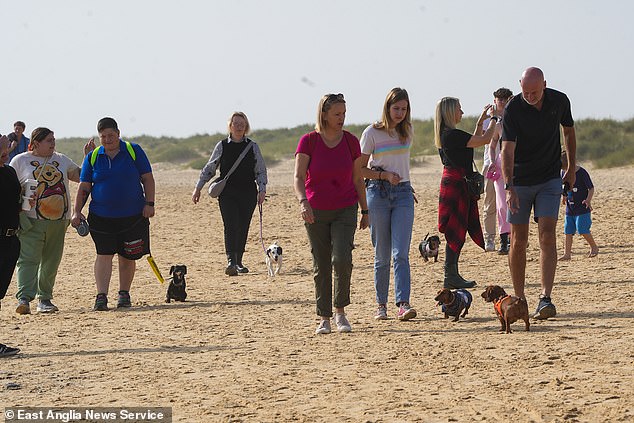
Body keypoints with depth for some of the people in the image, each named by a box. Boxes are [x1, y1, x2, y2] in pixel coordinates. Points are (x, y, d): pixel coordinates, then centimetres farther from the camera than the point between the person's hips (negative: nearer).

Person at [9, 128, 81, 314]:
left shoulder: (61, 160, 15)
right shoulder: (20, 161, 4)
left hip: (58, 220, 4)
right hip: (32, 221, -4)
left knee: (51, 262, 7)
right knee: (28, 259, -15)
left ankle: (45, 299, 17)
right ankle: (24, 298, -24)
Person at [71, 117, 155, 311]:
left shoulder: (134, 151, 2)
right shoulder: (93, 157, 6)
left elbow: (147, 179, 3)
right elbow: (84, 187, 8)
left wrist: (149, 203, -7)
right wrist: (77, 212, 0)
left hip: (132, 215, 0)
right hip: (101, 216, 0)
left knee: (127, 257, 6)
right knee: (104, 255, -10)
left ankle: (124, 294, 21)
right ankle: (101, 296, -13)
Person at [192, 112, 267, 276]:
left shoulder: (252, 147, 7)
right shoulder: (222, 146, 5)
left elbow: (261, 171, 9)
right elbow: (209, 169, 12)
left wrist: (262, 189, -6)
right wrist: (198, 188, 9)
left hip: (248, 194, 2)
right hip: (227, 193, -1)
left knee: (243, 228, 4)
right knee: (231, 226, -15)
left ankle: (238, 262, 16)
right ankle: (230, 261, -25)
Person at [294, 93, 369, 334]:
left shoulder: (351, 141, 0)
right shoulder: (308, 141, -6)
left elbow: (358, 179, 8)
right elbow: (299, 177, -13)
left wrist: (365, 211, 9)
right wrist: (303, 202, -31)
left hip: (345, 210, 0)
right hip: (315, 213, 0)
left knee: (342, 260, -17)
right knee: (321, 267, 3)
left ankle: (340, 312, 0)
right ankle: (324, 318, 12)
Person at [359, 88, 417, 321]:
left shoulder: (407, 133, 10)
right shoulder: (372, 133, -2)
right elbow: (360, 169, -1)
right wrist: (384, 175, -14)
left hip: (403, 193, 2)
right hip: (378, 192, -2)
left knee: (401, 253, -11)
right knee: (382, 255, 2)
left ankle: (403, 304, -19)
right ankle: (381, 304, 12)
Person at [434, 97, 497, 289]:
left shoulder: (445, 134, 13)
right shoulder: (452, 134, -18)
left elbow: (473, 143, 25)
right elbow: (484, 140, -16)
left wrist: (481, 121, 23)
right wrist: (494, 118, -2)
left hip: (452, 182, 10)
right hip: (456, 185, -10)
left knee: (456, 232, 12)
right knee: (456, 231, -6)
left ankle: (452, 275, 15)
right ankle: (451, 276, -4)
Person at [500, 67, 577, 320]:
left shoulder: (559, 101, -6)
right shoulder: (513, 108, -16)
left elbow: (569, 131, 14)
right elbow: (507, 149, -23)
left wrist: (571, 169, 16)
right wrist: (509, 187, -33)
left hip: (550, 180, 1)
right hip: (519, 182, -1)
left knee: (547, 237, -12)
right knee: (518, 242, 3)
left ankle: (545, 299, -19)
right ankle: (519, 299, 16)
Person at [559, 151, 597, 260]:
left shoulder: (582, 173, -13)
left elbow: (591, 188, -11)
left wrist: (588, 200, -25)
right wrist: (564, 196, 8)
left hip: (582, 208, -6)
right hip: (570, 209, 6)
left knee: (582, 229, -11)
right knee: (568, 231, 2)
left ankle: (594, 247, 9)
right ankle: (567, 253, 6)